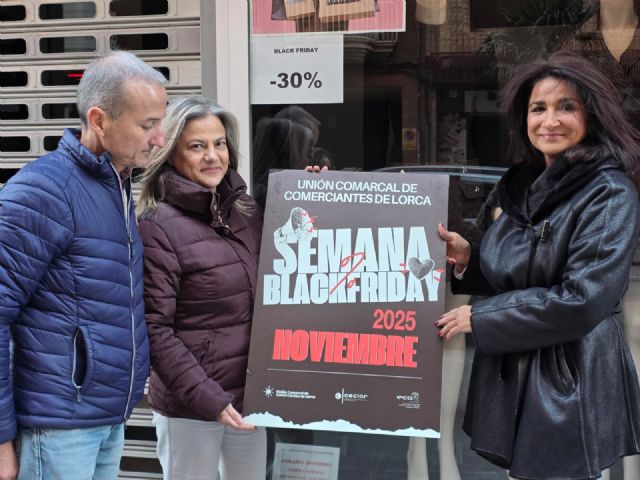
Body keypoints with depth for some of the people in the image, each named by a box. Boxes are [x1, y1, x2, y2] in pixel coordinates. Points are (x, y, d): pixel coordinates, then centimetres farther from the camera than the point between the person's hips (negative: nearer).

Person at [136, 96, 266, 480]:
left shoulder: (246, 209, 5)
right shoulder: (158, 225, -13)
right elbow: (154, 329, -14)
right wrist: (207, 396, -19)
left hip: (251, 393, 6)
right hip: (189, 404, -6)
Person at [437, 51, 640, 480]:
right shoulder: (519, 184, 8)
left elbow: (582, 300, -22)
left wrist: (478, 318, -16)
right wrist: (468, 260, -3)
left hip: (570, 381, -7)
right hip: (509, 371, 7)